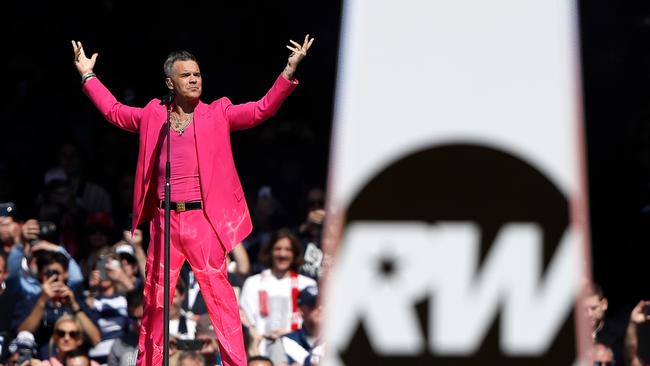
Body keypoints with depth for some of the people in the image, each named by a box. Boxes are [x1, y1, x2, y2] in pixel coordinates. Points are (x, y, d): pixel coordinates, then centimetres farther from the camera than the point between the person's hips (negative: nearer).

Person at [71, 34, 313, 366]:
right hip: (164, 220, 3)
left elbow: (263, 109, -3)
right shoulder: (153, 116, 12)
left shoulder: (218, 114, 4)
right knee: (154, 297, 9)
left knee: (219, 294, -7)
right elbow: (114, 111, 24)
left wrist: (290, 70, -12)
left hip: (202, 219, -3)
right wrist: (88, 75, 25)